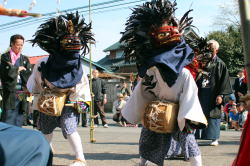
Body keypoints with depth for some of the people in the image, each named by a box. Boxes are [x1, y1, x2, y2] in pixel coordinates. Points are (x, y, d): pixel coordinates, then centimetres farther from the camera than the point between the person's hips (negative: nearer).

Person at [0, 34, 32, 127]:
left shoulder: (25, 59, 17)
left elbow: (29, 75, 6)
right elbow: (8, 73, -12)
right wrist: (19, 69, 0)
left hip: (22, 94, 5)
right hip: (10, 93, -5)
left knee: (18, 124, 7)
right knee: (8, 123, -7)